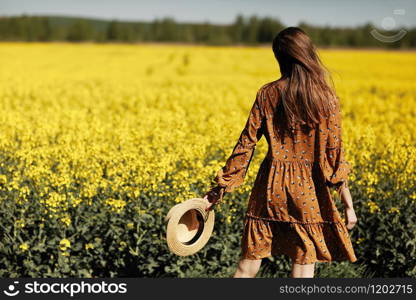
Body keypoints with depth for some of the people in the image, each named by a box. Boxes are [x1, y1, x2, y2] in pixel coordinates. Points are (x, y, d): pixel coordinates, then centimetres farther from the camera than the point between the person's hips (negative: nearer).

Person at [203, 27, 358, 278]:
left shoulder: (267, 94, -1)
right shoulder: (326, 97, -4)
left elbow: (246, 144, -2)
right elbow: (334, 153, -6)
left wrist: (220, 188, 5)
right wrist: (348, 204, -1)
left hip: (271, 186, 2)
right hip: (308, 191, -1)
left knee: (248, 267, 11)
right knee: (304, 269, 6)